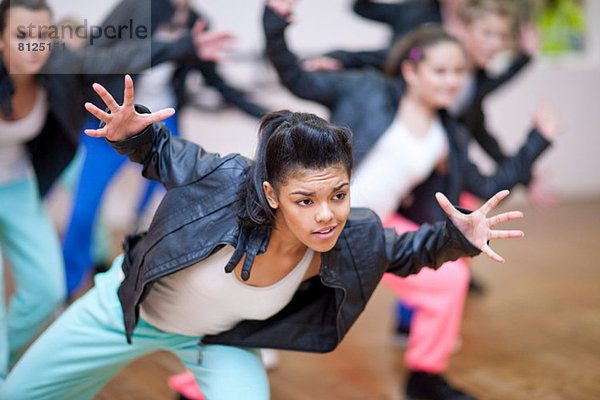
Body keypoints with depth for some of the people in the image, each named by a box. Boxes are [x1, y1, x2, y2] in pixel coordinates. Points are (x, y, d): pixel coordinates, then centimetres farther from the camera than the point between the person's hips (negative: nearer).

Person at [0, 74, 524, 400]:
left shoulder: (353, 240, -29)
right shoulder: (226, 183, -37)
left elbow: (405, 251, -7)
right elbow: (160, 153, -17)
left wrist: (457, 236, -27)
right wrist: (131, 132, -39)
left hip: (222, 340, 1)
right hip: (133, 304, -1)